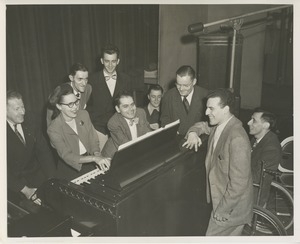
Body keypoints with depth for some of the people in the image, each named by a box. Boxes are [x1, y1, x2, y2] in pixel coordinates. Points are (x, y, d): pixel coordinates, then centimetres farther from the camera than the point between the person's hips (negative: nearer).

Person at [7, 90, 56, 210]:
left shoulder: (29, 119, -1)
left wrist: (53, 179, -9)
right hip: (14, 181, -4)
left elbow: (43, 150, 1)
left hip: (36, 173, 4)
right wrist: (25, 190, -21)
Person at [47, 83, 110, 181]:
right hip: (70, 168, -4)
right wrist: (94, 158, -30)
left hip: (89, 164, 4)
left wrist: (97, 155, -19)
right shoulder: (53, 129, -16)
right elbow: (67, 156, -20)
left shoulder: (84, 114, -1)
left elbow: (93, 141, 1)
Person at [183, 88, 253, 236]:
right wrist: (193, 132, -1)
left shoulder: (237, 139, -29)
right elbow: (202, 126, 21)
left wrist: (221, 211, -20)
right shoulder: (218, 125, -2)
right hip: (219, 198, 8)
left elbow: (239, 183, -28)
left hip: (232, 207, -8)